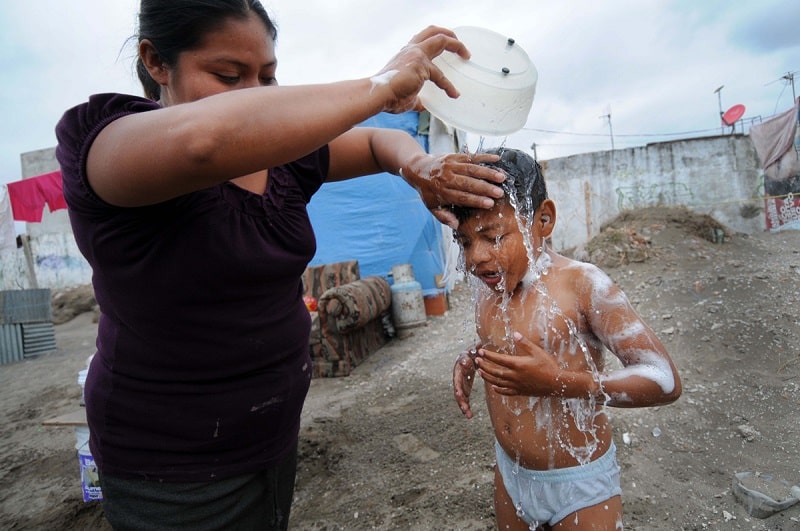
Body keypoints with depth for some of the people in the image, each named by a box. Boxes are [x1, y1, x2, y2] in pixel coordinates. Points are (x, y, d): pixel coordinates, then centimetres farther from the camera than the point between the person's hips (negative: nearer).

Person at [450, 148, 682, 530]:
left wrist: (559, 381, -32)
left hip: (579, 486, -5)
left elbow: (665, 380, -21)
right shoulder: (485, 286, -6)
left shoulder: (581, 284, -22)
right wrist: (471, 358, -6)